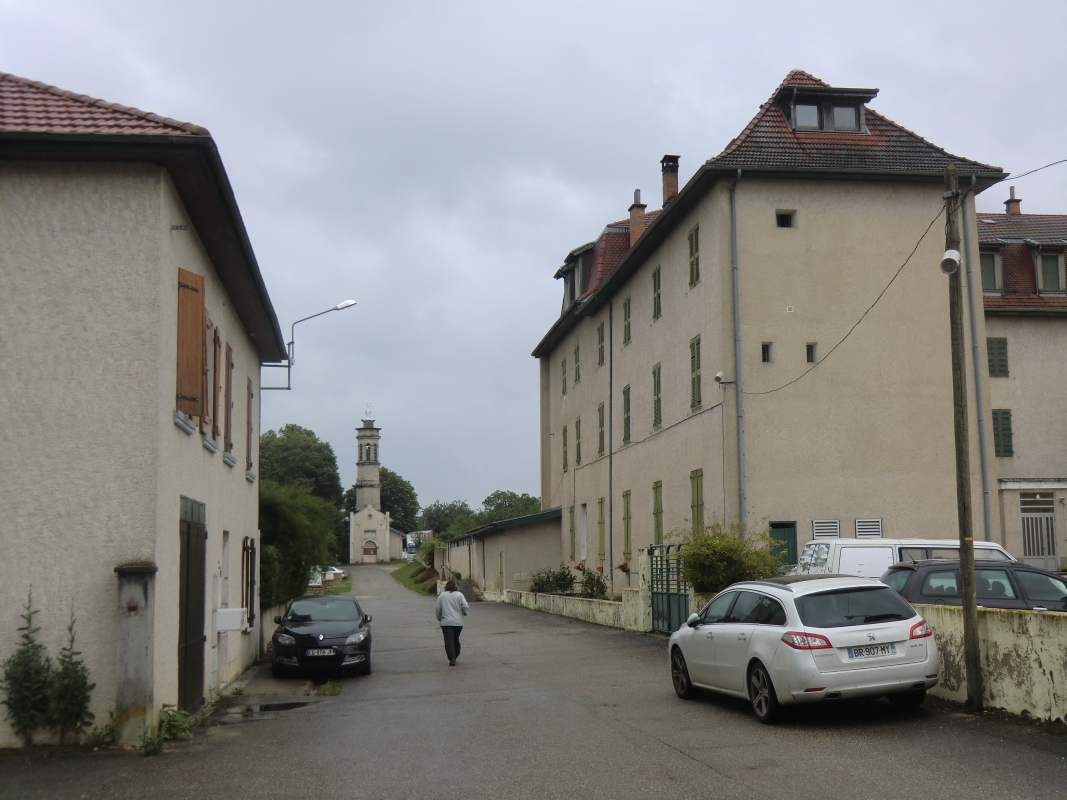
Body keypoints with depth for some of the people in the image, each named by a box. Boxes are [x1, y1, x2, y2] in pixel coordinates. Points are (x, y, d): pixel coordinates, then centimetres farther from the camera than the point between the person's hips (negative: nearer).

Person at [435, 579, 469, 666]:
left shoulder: (441, 595, 3)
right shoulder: (459, 595, 1)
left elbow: (437, 609, 3)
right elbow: (465, 607, -7)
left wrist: (439, 618, 18)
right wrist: (464, 614, 13)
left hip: (446, 623, -1)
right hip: (458, 622, 1)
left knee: (449, 641, -6)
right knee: (456, 639, 18)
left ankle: (452, 658, -19)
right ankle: (455, 656, 26)